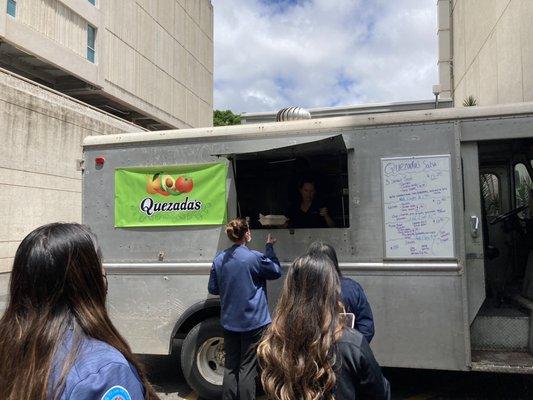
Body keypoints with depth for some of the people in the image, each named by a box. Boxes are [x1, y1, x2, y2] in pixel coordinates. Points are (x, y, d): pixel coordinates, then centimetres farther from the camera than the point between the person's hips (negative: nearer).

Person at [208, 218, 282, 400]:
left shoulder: (220, 259, -2)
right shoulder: (254, 257, -17)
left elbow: (213, 289, 7)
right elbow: (276, 272, -1)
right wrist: (269, 247, 6)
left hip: (229, 322, 5)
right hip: (253, 322, -5)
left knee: (230, 367, 16)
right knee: (247, 368, 7)